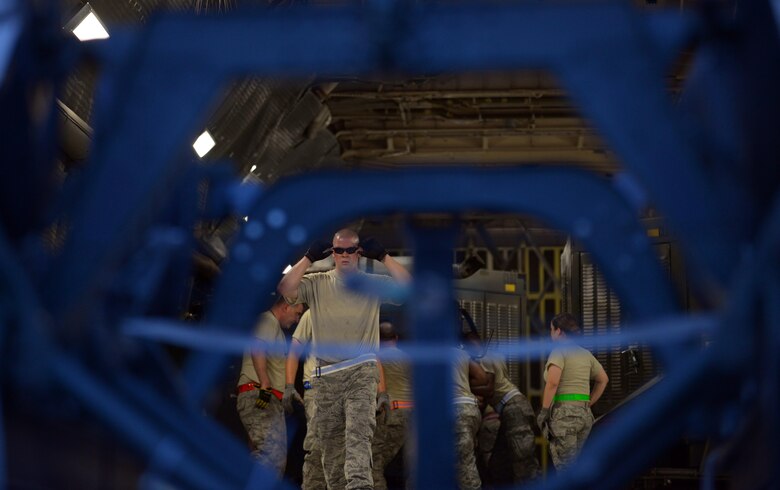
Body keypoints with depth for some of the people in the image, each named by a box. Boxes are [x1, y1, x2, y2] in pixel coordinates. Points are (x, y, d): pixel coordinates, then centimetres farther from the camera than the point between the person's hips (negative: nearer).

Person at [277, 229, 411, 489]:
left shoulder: (373, 283, 5)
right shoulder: (317, 283, 7)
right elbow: (285, 289, -10)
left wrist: (383, 256, -12)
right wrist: (309, 257, -11)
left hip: (362, 372, -2)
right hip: (326, 375, 2)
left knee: (359, 433, -20)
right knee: (330, 442, 7)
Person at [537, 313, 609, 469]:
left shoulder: (559, 352, -6)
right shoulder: (585, 354, 15)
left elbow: (552, 382, -20)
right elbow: (603, 380, 24)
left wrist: (544, 411, -13)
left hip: (563, 413, -7)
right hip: (585, 414, 7)